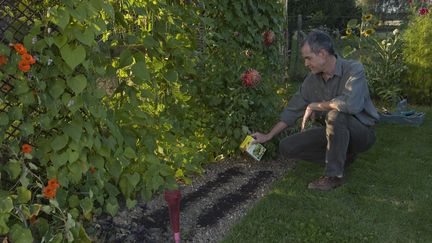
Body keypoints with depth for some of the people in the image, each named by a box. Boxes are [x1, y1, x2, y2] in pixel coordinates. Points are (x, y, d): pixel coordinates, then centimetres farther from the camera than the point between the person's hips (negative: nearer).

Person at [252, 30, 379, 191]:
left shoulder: (354, 69, -21)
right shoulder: (312, 79, -3)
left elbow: (351, 103, -40)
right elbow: (293, 109, 4)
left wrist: (315, 106, -26)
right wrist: (268, 136, 4)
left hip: (362, 132, -6)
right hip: (334, 132, 6)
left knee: (335, 115, -38)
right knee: (287, 147, -6)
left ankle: (334, 175, -22)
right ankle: (343, 155, 5)